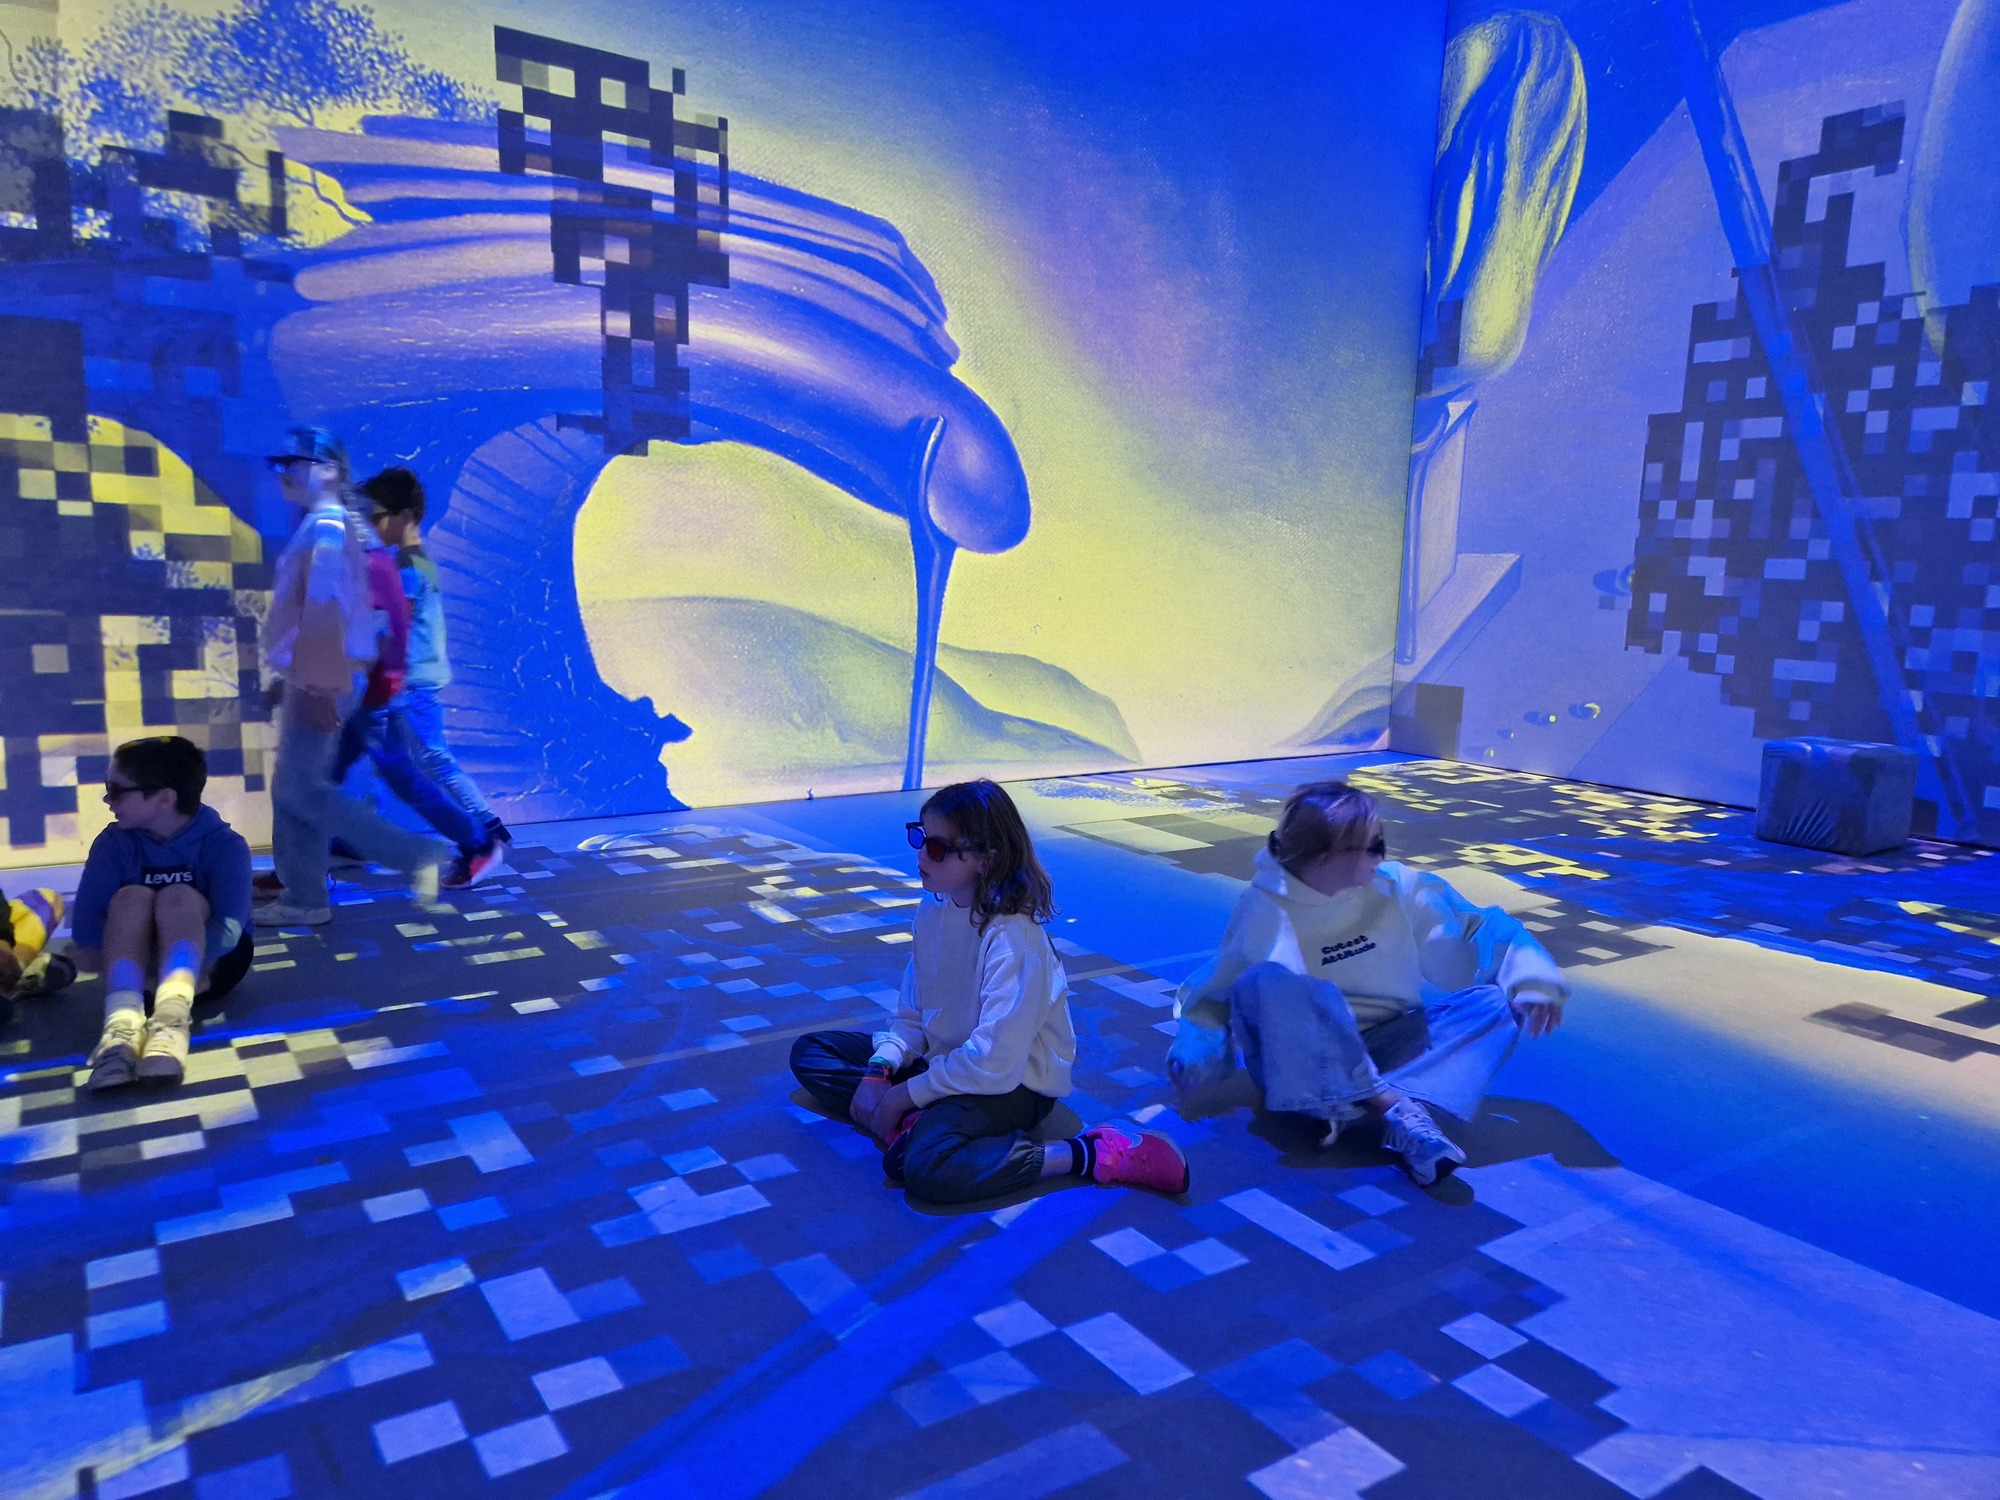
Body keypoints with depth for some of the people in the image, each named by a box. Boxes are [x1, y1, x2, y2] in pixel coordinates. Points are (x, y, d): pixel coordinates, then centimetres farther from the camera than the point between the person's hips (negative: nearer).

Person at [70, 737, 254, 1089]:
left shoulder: (224, 844, -15)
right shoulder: (114, 843, -5)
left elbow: (230, 925, -26)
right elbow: (85, 920, -14)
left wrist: (181, 974, -36)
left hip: (210, 964, -2)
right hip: (137, 965, 3)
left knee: (177, 896, -29)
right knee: (130, 897, -26)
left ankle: (172, 1018, -53)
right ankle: (123, 1022, -49)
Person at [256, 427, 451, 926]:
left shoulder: (326, 528, -15)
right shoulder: (320, 527, 16)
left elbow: (326, 610, -22)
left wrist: (321, 686, -25)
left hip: (316, 683, -10)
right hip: (307, 678, 10)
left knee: (303, 791, -7)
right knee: (291, 790, 11)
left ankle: (416, 854, -4)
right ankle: (303, 899, 18)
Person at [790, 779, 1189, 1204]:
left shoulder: (1011, 939, -27)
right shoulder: (933, 912, -1)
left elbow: (995, 1062, -30)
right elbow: (910, 1016, 5)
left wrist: (904, 1095, -21)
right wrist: (877, 1072, -12)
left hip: (1011, 1082, -9)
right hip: (943, 1057, 9)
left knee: (925, 1168, -37)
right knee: (809, 1052, 6)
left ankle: (1088, 1154, -21)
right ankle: (911, 1119, -15)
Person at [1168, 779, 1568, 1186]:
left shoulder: (1396, 888, -4)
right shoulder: (1265, 908, -12)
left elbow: (1481, 925, -1)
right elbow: (1216, 987, -6)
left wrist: (1530, 976, -17)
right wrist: (1198, 1042, -23)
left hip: (1380, 1053, 4)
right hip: (1297, 1065, -3)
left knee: (1496, 1002, -15)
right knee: (1267, 981, -35)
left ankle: (1411, 1104, -38)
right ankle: (1395, 1106, -38)